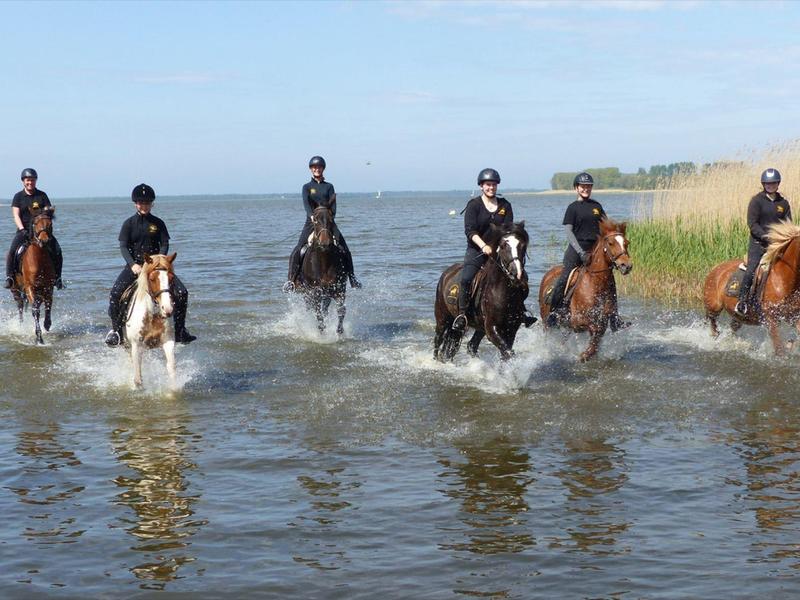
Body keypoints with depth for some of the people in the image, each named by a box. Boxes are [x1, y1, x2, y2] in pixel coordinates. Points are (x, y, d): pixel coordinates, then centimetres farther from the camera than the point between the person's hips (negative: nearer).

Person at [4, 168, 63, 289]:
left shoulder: (42, 195, 8)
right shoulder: (18, 196, 5)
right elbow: (16, 215, -3)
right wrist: (22, 229, -18)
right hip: (24, 230, -1)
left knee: (57, 251, -16)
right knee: (12, 250, -25)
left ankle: (57, 278, -2)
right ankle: (9, 277, -14)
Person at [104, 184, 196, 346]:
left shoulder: (158, 223, 6)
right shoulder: (129, 223, 3)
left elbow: (164, 244, -1)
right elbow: (123, 246, -5)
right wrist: (133, 264, -22)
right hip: (134, 265, -1)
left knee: (182, 293, -15)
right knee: (115, 294, -22)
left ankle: (180, 331, -2)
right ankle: (116, 329, -3)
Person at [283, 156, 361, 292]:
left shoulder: (329, 186, 12)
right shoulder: (307, 187, 7)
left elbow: (333, 204, -1)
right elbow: (306, 203, -10)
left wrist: (331, 217, -21)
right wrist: (312, 216, -29)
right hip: (311, 221, -1)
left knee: (345, 251, -10)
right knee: (297, 252, -16)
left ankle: (351, 277, 2)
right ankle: (291, 279, -9)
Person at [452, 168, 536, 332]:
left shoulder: (505, 205, 10)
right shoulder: (474, 205, -1)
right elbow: (470, 231, -11)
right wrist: (483, 246, -26)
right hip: (476, 250, -3)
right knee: (466, 278, -24)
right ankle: (462, 314, -17)